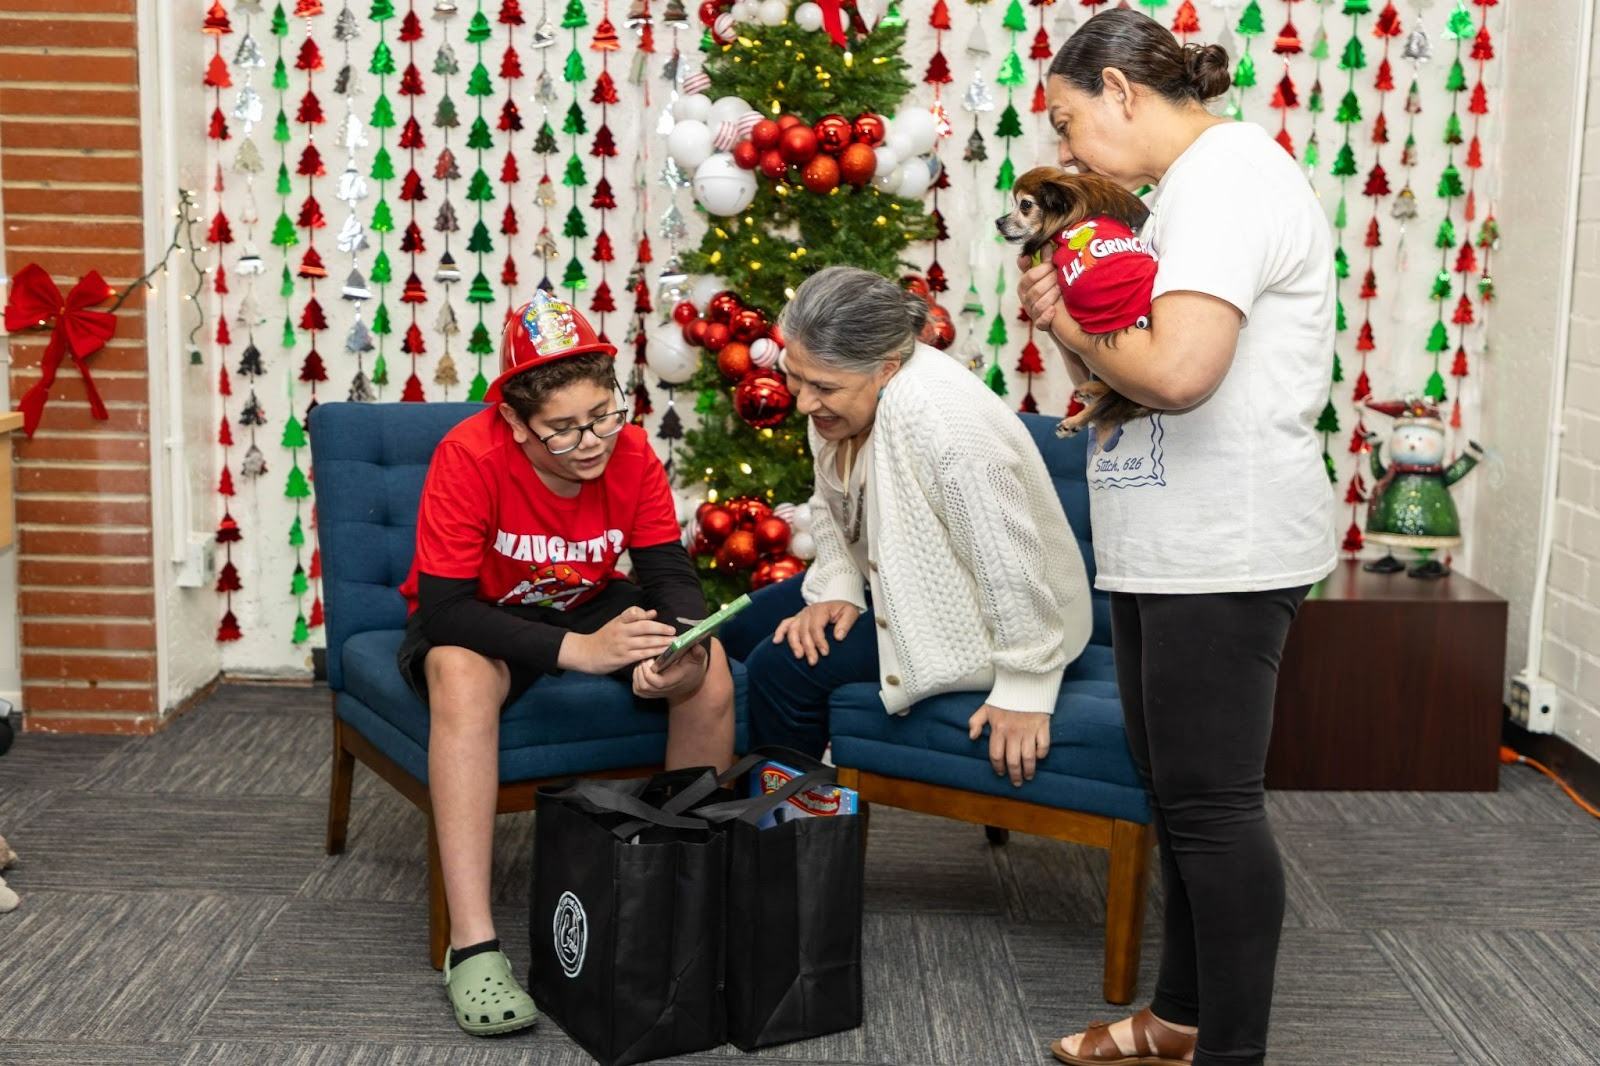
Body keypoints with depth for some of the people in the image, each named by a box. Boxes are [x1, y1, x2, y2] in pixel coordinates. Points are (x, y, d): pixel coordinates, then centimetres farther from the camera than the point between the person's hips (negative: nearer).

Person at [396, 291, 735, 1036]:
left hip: (589, 608, 4)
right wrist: (577, 650, -43)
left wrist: (681, 647, -37)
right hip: (478, 620, -4)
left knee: (709, 670, -20)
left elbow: (672, 576, -12)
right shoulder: (471, 456, -28)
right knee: (461, 681, -38)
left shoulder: (629, 452, -15)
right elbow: (444, 608, -32)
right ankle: (472, 947, -36)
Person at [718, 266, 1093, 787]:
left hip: (978, 617, -9)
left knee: (779, 667, -19)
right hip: (895, 582, 10)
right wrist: (836, 591, -8)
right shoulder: (839, 390, -7)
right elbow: (831, 507, 8)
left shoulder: (937, 414, -35)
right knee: (742, 628, 11)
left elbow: (1011, 561, -33)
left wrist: (1024, 689, -28)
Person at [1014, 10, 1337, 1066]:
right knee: (1176, 787, 17)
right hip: (1171, 547, 11)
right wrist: (1065, 315, 1)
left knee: (1211, 799, -3)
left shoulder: (1227, 174, -15)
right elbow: (1133, 369, 18)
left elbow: (1177, 371, -29)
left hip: (1222, 552, -11)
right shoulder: (1195, 184, 17)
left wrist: (1080, 333, -11)